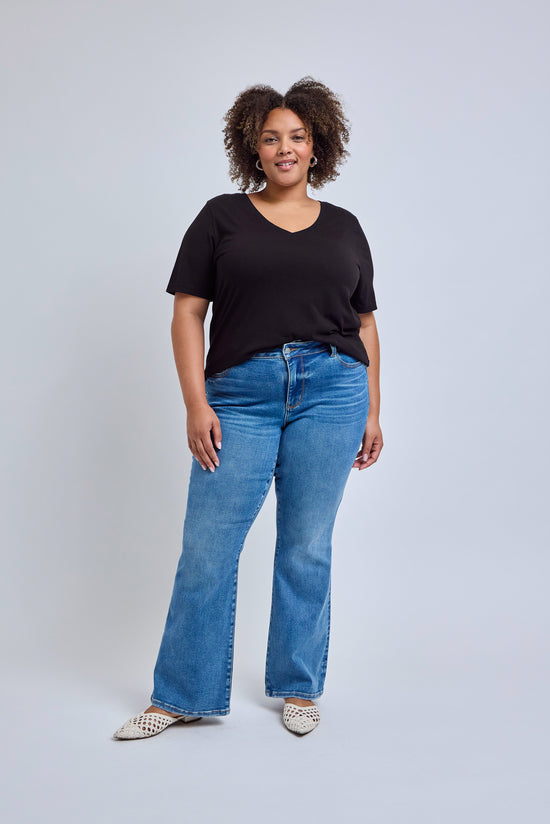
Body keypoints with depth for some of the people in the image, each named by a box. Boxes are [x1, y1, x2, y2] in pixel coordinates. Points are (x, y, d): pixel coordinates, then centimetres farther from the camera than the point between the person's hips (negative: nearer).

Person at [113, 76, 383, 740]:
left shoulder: (344, 228, 14)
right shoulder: (222, 217, 7)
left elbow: (365, 324, 16)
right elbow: (188, 314, 2)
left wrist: (372, 411, 9)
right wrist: (197, 404, -7)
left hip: (332, 389, 2)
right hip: (241, 393, -1)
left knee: (307, 547, 7)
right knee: (206, 547, -2)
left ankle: (298, 688, 23)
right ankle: (179, 696, 14)